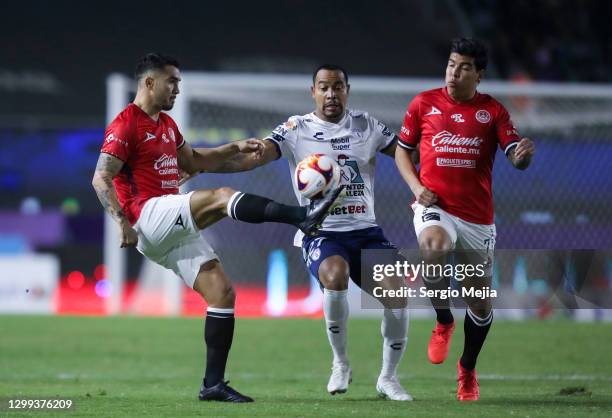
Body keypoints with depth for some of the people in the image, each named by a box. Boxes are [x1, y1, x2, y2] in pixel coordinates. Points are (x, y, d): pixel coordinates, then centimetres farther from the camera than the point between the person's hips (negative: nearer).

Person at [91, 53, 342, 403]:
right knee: (222, 197, -28)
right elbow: (101, 179, -12)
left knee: (222, 292, 0)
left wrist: (236, 149, 23)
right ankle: (303, 217, -40)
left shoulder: (166, 124, 22)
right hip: (147, 219, -9)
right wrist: (123, 223, -20)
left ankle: (214, 384, 2)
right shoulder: (126, 125, -6)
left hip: (175, 230, 9)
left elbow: (194, 160, 35)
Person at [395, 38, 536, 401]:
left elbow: (516, 157, -6)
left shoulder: (493, 111, 2)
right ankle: (444, 322, -11)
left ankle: (468, 370, 31)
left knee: (481, 303, 5)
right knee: (433, 246, -37)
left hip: (478, 216, 2)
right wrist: (417, 186, -4)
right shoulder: (424, 104, 3)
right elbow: (403, 150, 13)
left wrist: (522, 155, -31)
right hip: (435, 206, -1)